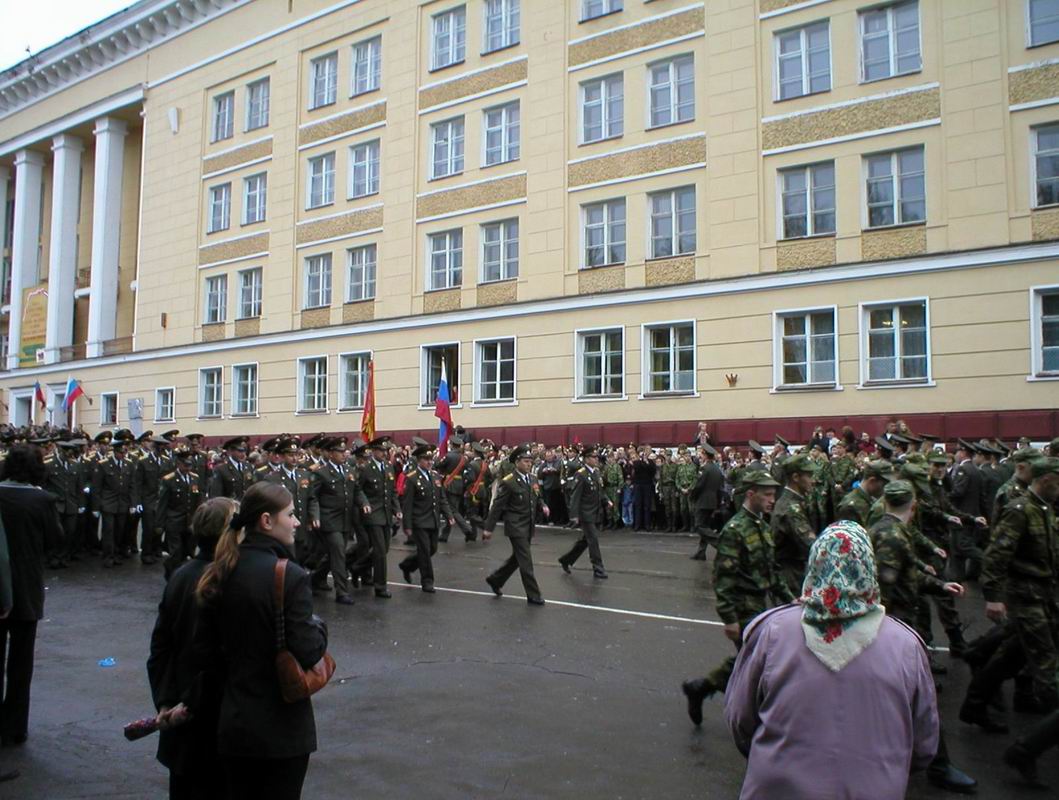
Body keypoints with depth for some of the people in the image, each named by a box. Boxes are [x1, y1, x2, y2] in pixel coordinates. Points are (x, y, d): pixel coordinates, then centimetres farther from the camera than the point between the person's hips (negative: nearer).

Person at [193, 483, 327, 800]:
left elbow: (203, 651, 4)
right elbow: (307, 653, -22)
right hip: (282, 728, -5)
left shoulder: (221, 573, -1)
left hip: (233, 724, 6)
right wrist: (319, 627, -3)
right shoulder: (291, 576, -20)